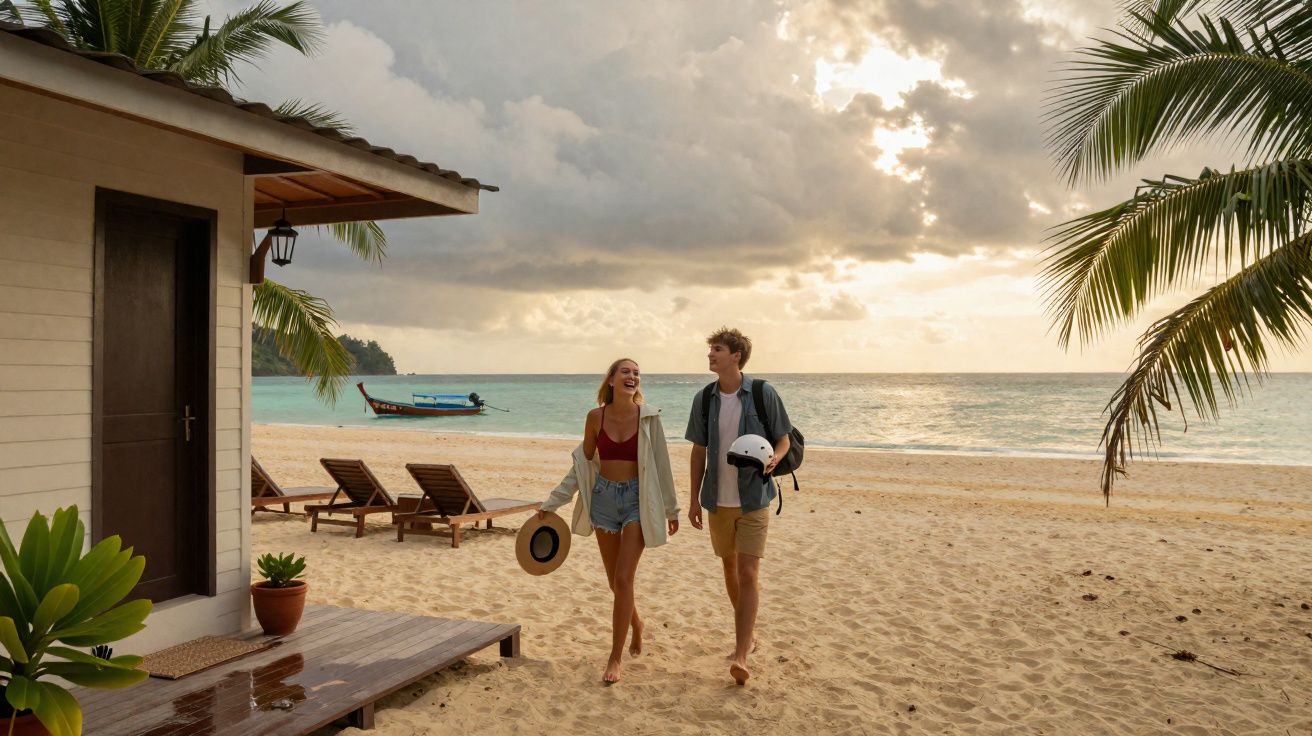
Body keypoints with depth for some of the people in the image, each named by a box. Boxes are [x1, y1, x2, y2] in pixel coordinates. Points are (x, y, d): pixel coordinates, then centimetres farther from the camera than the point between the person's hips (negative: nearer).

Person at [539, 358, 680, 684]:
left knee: (623, 580, -8)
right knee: (615, 581, 13)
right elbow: (582, 465, 4)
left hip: (637, 499, -3)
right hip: (604, 498, 3)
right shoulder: (596, 417, -4)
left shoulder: (648, 416, -9)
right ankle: (636, 623, 43)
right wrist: (552, 503, 3)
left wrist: (671, 509, 3)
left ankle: (615, 658, 4)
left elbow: (660, 464, -2)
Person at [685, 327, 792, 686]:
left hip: (753, 498, -4)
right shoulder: (704, 399, 1)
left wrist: (772, 459, -22)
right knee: (730, 568, 15)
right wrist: (694, 499, 8)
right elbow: (699, 452, 8)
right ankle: (748, 632, 35)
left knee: (748, 573, -8)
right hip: (717, 500, 4)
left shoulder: (764, 394, -9)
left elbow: (784, 440, 0)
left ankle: (741, 656, -7)